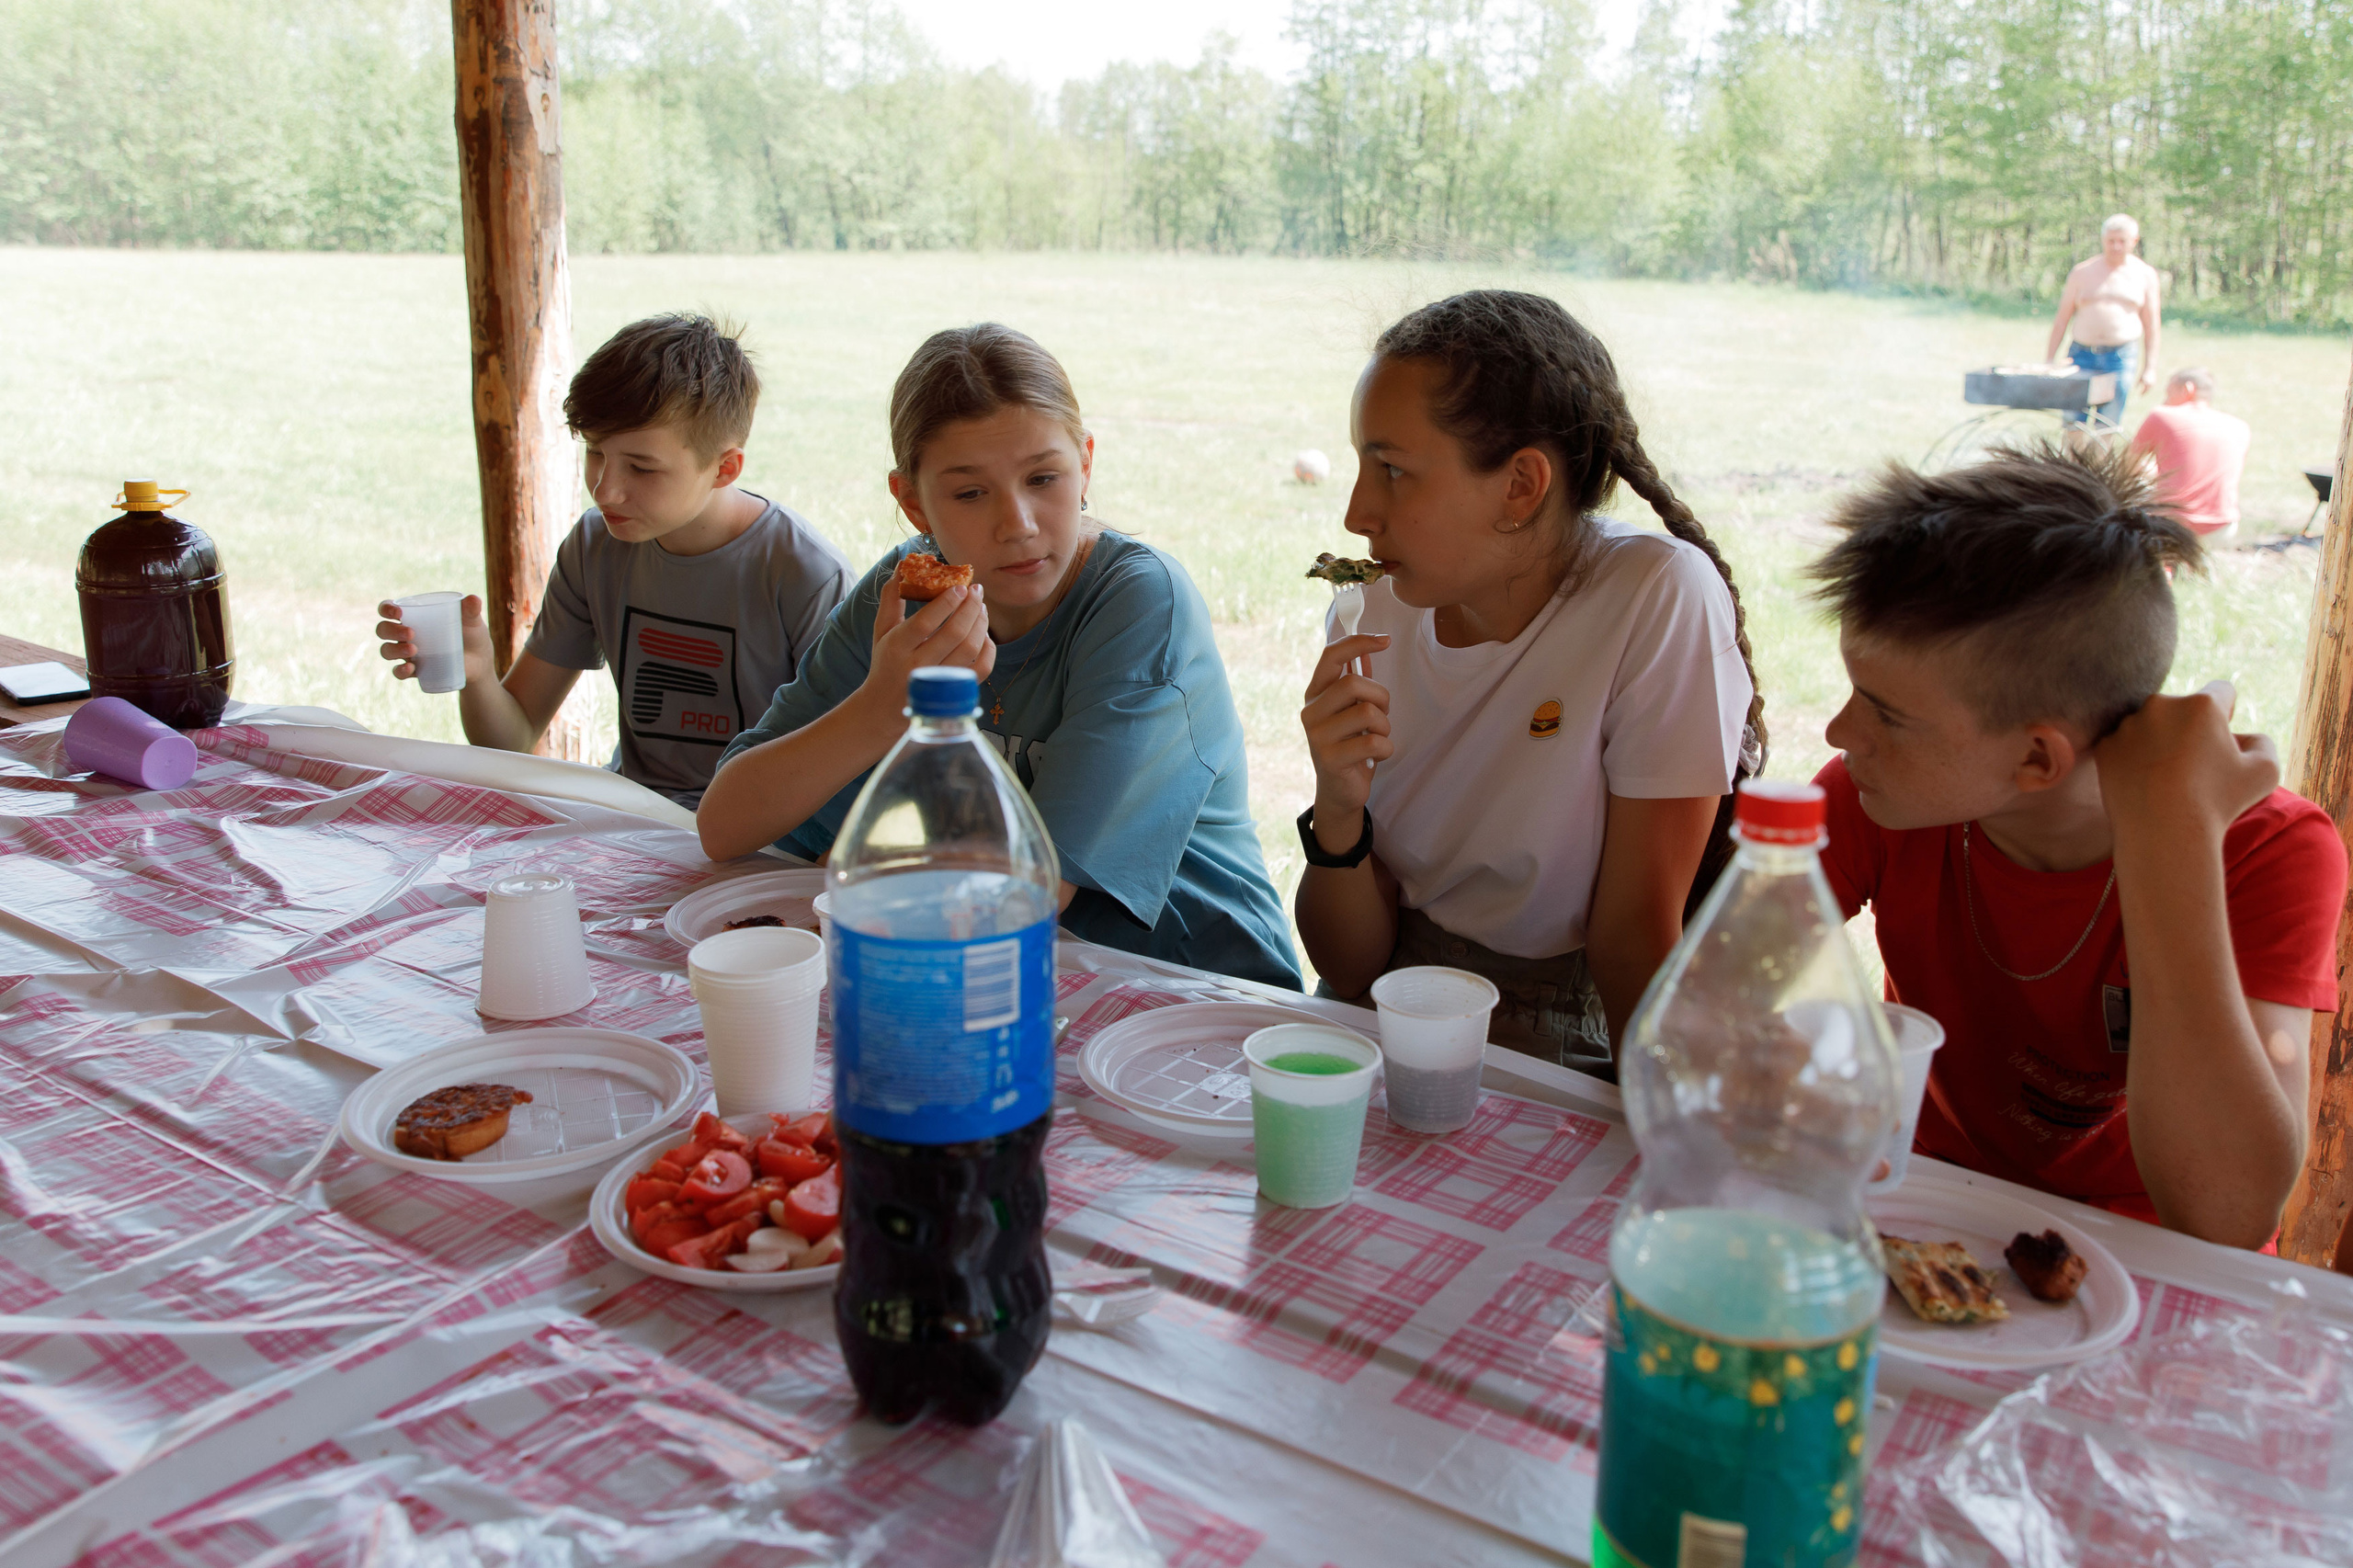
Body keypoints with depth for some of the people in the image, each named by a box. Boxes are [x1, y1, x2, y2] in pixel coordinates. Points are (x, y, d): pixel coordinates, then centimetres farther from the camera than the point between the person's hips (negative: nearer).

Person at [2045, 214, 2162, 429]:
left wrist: (2150, 368, 3)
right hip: (2082, 355, 0)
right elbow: (2062, 319, 9)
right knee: (2072, 424, -8)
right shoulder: (2083, 272, 8)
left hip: (2122, 358, 0)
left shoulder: (2145, 275, 9)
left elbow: (2152, 325, 9)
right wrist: (2049, 361, 4)